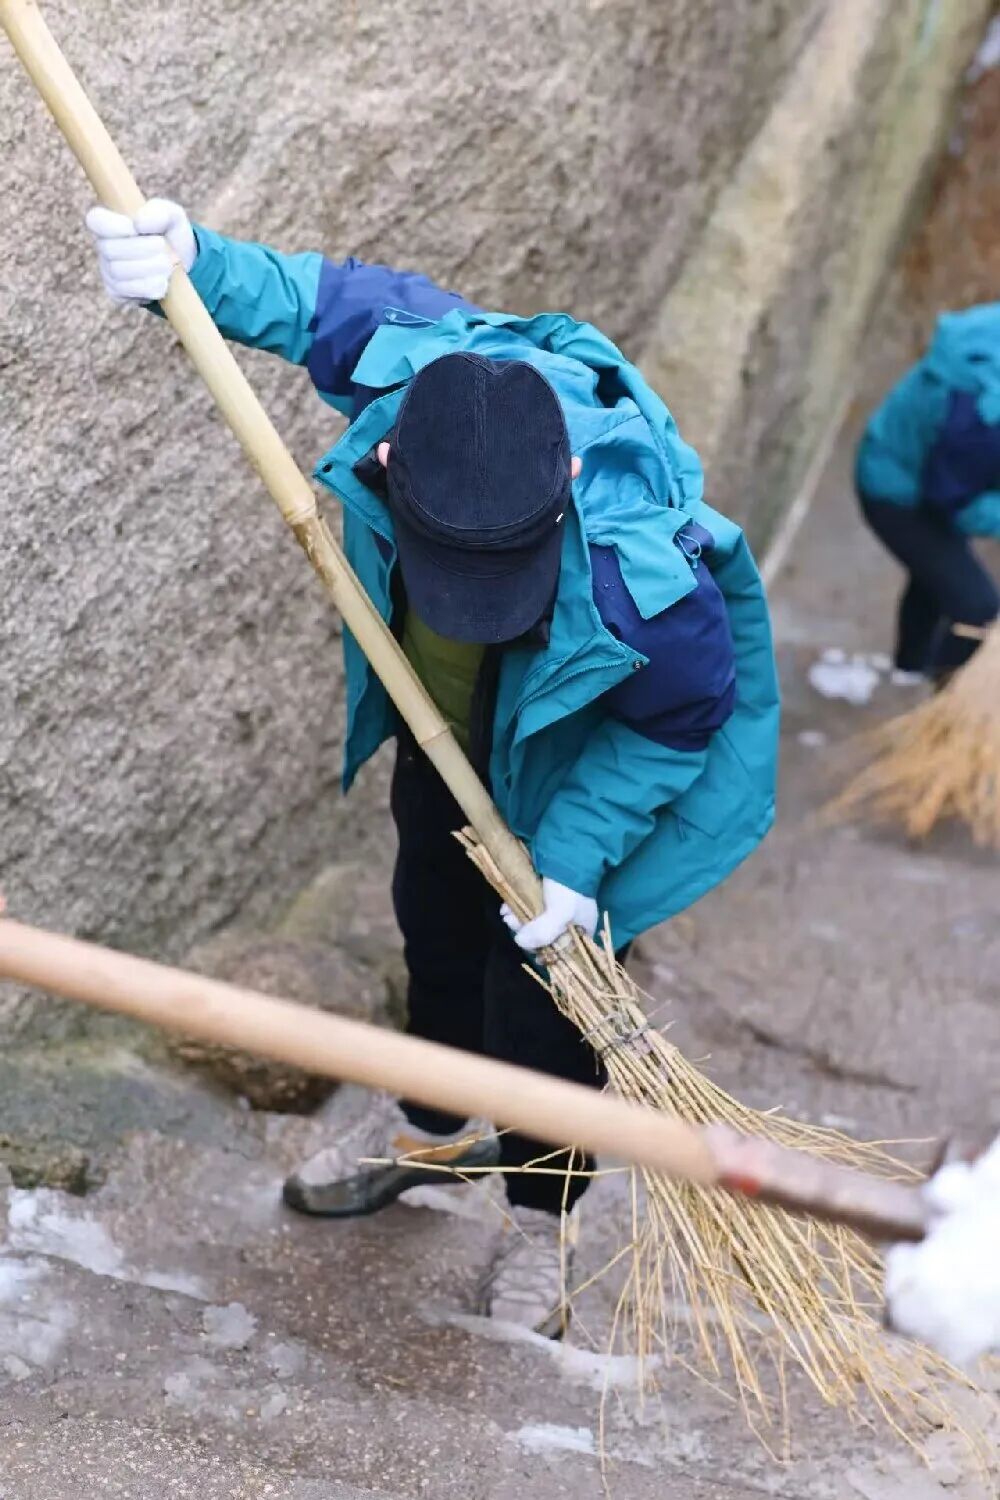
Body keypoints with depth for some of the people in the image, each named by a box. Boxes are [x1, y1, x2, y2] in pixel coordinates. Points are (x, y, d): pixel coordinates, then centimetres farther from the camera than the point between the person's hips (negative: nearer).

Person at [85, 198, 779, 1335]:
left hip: (571, 771, -5)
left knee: (540, 988, 9)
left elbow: (683, 720, -24)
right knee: (435, 924, 26)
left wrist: (575, 858, -23)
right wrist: (193, 260, -28)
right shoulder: (401, 358, -37)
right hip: (442, 731, 5)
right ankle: (431, 1126, 56)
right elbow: (321, 294, -13)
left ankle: (542, 1212, 39)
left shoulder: (645, 584, -46)